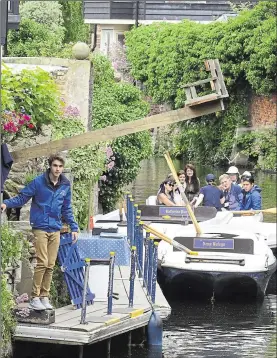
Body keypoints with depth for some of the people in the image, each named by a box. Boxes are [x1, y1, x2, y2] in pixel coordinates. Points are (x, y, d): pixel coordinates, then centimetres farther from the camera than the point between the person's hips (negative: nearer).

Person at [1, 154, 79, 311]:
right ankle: (35, 297, -3)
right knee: (42, 263, -10)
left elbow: (67, 209, 16)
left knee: (51, 265, 5)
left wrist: (74, 227, 10)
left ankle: (44, 297, 12)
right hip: (40, 228, -4)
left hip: (55, 230, 4)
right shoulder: (38, 182, -6)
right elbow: (21, 198, -4)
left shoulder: (65, 186, 7)